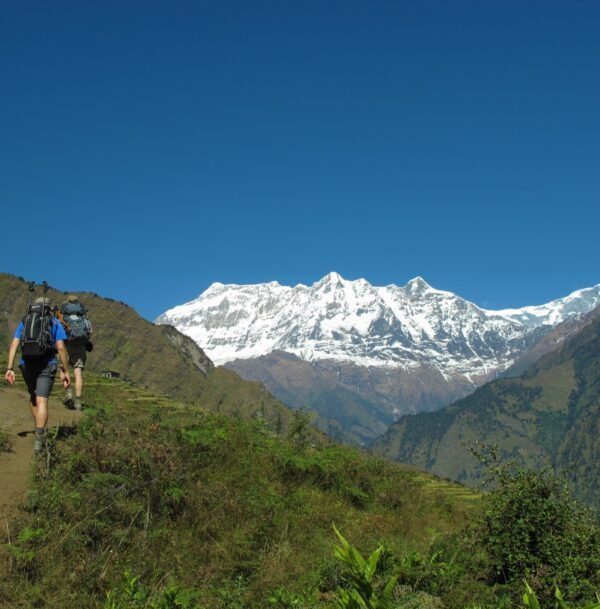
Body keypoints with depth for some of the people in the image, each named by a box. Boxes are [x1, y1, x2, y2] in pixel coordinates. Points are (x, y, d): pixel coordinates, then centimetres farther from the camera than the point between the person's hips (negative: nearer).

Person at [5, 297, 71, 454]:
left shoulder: (25, 322, 13)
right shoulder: (55, 323, 6)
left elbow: (13, 344, 1)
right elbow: (61, 348, -6)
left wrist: (9, 368, -3)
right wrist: (65, 372, -2)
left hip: (27, 364, 3)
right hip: (47, 365, -3)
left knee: (33, 397, 24)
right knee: (41, 401, -8)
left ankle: (40, 433, 30)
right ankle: (38, 438, -23)